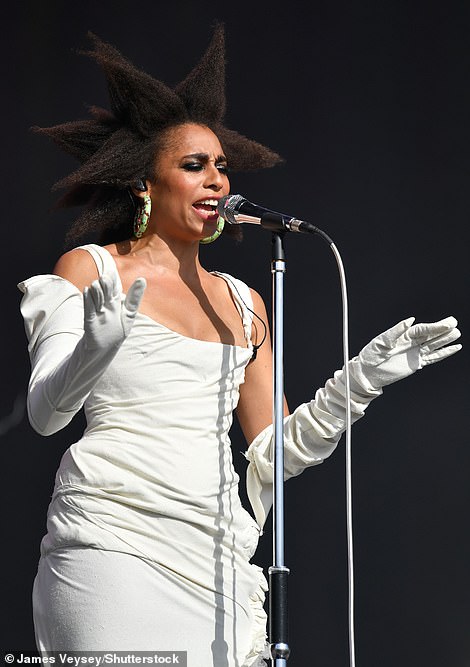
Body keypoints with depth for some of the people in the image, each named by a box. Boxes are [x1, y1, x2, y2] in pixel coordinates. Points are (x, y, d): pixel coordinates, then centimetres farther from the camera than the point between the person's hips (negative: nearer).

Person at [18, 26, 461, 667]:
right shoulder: (88, 269, 6)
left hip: (214, 561, 5)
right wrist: (95, 350, -25)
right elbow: (45, 412, -5)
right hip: (115, 540, -4)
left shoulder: (243, 302, 18)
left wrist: (362, 380, 9)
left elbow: (273, 454, 19)